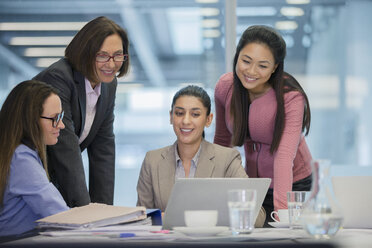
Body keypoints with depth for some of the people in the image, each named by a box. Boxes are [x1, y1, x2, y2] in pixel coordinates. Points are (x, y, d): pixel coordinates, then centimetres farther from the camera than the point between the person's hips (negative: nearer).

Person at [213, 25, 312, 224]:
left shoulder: (291, 97, -24)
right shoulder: (225, 86, -11)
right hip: (251, 183, 4)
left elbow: (285, 155, -36)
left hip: (293, 184, -4)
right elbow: (222, 141, 4)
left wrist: (282, 208, -47)